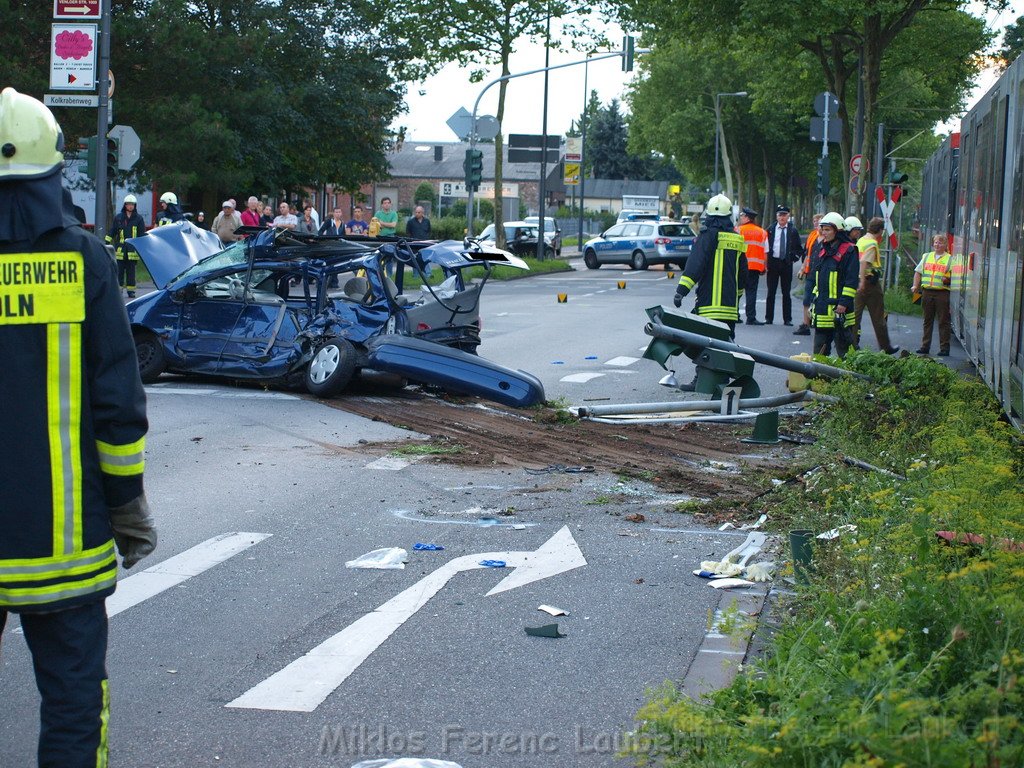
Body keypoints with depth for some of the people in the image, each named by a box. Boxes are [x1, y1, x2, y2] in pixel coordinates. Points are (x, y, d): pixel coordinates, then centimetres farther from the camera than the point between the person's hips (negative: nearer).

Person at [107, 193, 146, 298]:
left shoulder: (139, 219, 5)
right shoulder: (118, 218, 8)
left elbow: (142, 234, 8)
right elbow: (112, 232, 14)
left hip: (133, 250, -1)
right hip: (120, 249, 1)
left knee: (131, 271, 3)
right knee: (119, 270, 1)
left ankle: (131, 290, 7)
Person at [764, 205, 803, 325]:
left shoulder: (793, 230, 4)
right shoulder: (770, 230, 5)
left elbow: (799, 248, 10)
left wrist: (794, 257, -3)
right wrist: (766, 261, 0)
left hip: (787, 264, 0)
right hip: (773, 262, 0)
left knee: (786, 293, 4)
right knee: (771, 292, 3)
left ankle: (787, 319, 8)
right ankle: (769, 318, 8)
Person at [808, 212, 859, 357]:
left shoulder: (849, 251, -7)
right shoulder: (822, 250, 17)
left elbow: (851, 280, -12)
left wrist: (844, 303, -17)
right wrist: (813, 301, 18)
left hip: (838, 308, -8)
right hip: (822, 306, 8)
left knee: (843, 346, -3)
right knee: (819, 348, 11)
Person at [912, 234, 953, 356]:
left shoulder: (949, 259, 3)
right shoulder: (926, 257, 14)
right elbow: (918, 272, 16)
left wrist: (947, 280, -18)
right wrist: (916, 285, 3)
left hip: (942, 293, -4)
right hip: (927, 292, 4)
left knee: (943, 322, -2)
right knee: (927, 321, 9)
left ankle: (944, 348, 2)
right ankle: (925, 346, 15)